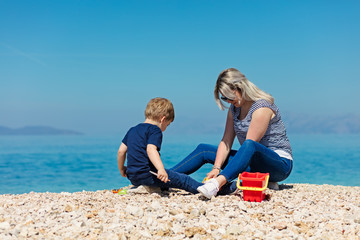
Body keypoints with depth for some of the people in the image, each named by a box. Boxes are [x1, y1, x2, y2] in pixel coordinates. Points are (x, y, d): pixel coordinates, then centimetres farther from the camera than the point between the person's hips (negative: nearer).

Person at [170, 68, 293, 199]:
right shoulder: (234, 108, 7)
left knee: (249, 145, -41)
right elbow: (226, 142, 2)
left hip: (280, 164, -8)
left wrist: (221, 179, -27)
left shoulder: (262, 108, -18)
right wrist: (216, 168, -15)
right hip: (254, 164, 8)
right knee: (203, 150, 3)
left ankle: (217, 183, -56)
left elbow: (250, 145, -24)